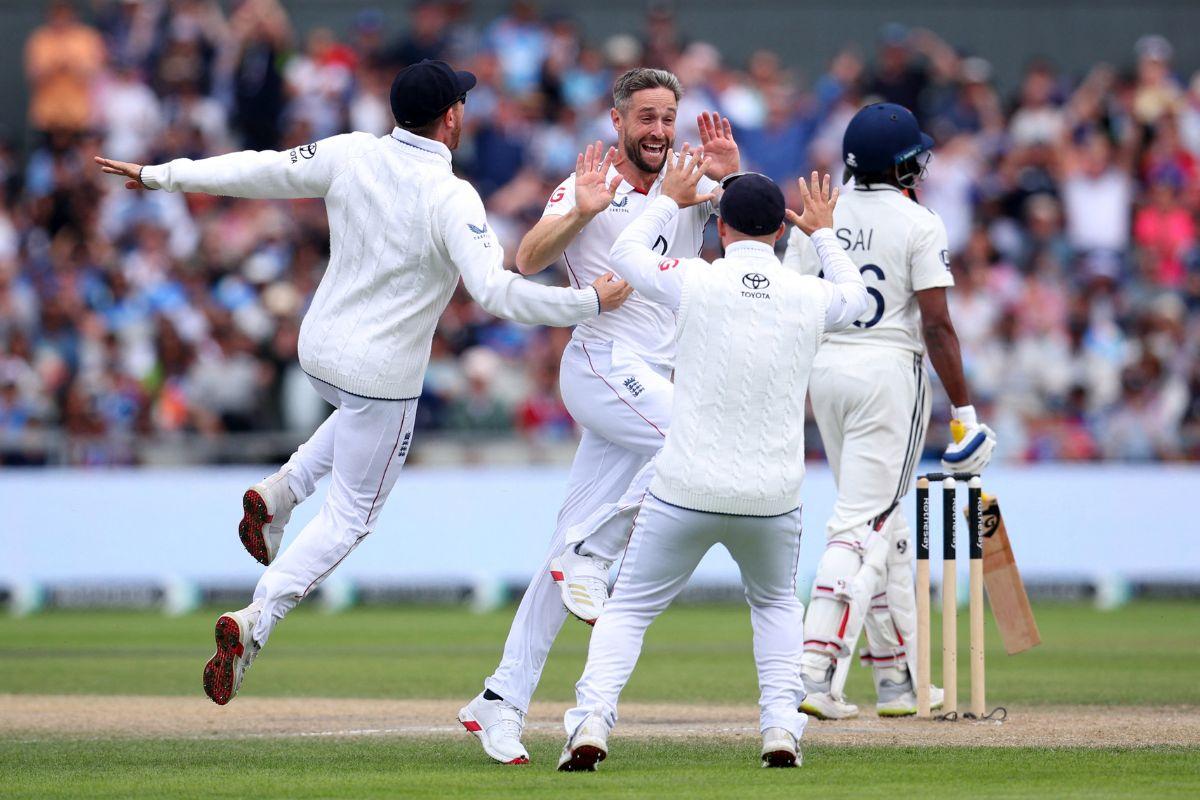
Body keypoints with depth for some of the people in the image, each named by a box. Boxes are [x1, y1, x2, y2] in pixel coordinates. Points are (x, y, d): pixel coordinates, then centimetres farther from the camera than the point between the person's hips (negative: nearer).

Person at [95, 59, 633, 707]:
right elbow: (496, 292, -29)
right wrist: (590, 302, -22)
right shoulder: (451, 198, -22)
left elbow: (261, 171, 0)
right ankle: (255, 622, -13)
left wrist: (163, 176, 11)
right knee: (349, 517, 5)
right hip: (380, 374, -6)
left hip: (318, 352, 6)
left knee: (365, 411, 39)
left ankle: (278, 493, 19)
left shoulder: (350, 155, -7)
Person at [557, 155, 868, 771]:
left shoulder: (696, 282, -7)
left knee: (628, 608, 10)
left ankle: (591, 721, -8)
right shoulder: (809, 297, 0)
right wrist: (823, 233, 39)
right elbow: (857, 297, 26)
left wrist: (669, 200, 28)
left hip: (685, 490, -2)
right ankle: (782, 727, 10)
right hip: (773, 497, 2)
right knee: (776, 604, 27)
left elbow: (625, 252, 13)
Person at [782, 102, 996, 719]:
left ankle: (898, 678, 19)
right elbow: (936, 326, -13)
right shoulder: (919, 224, -8)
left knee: (881, 523, 16)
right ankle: (816, 669, -21)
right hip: (890, 372, -6)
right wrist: (963, 409, -10)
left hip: (824, 368, 6)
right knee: (862, 525, -8)